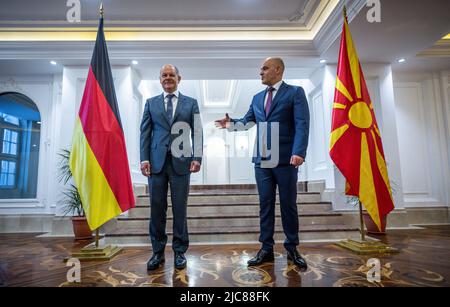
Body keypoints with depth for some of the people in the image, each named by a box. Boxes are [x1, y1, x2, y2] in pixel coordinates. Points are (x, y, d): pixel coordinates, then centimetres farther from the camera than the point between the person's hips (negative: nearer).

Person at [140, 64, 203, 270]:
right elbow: (145, 132, 8)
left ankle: (179, 251, 19)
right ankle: (158, 251, 21)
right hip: (156, 161, 1)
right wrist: (144, 158, -3)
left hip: (181, 161, -1)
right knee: (157, 207, 5)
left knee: (180, 208, 5)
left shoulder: (191, 103, 10)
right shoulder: (151, 103, 14)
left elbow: (197, 132, 3)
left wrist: (197, 157, -9)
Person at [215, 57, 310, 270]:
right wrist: (230, 123, -5)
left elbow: (302, 124, -9)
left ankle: (292, 248, 23)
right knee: (265, 205, 9)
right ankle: (266, 249, 21)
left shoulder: (295, 92, 0)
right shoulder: (257, 98, 17)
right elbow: (247, 121, 16)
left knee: (288, 205, 7)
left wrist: (298, 152, -22)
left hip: (285, 160, -4)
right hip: (262, 161, 5)